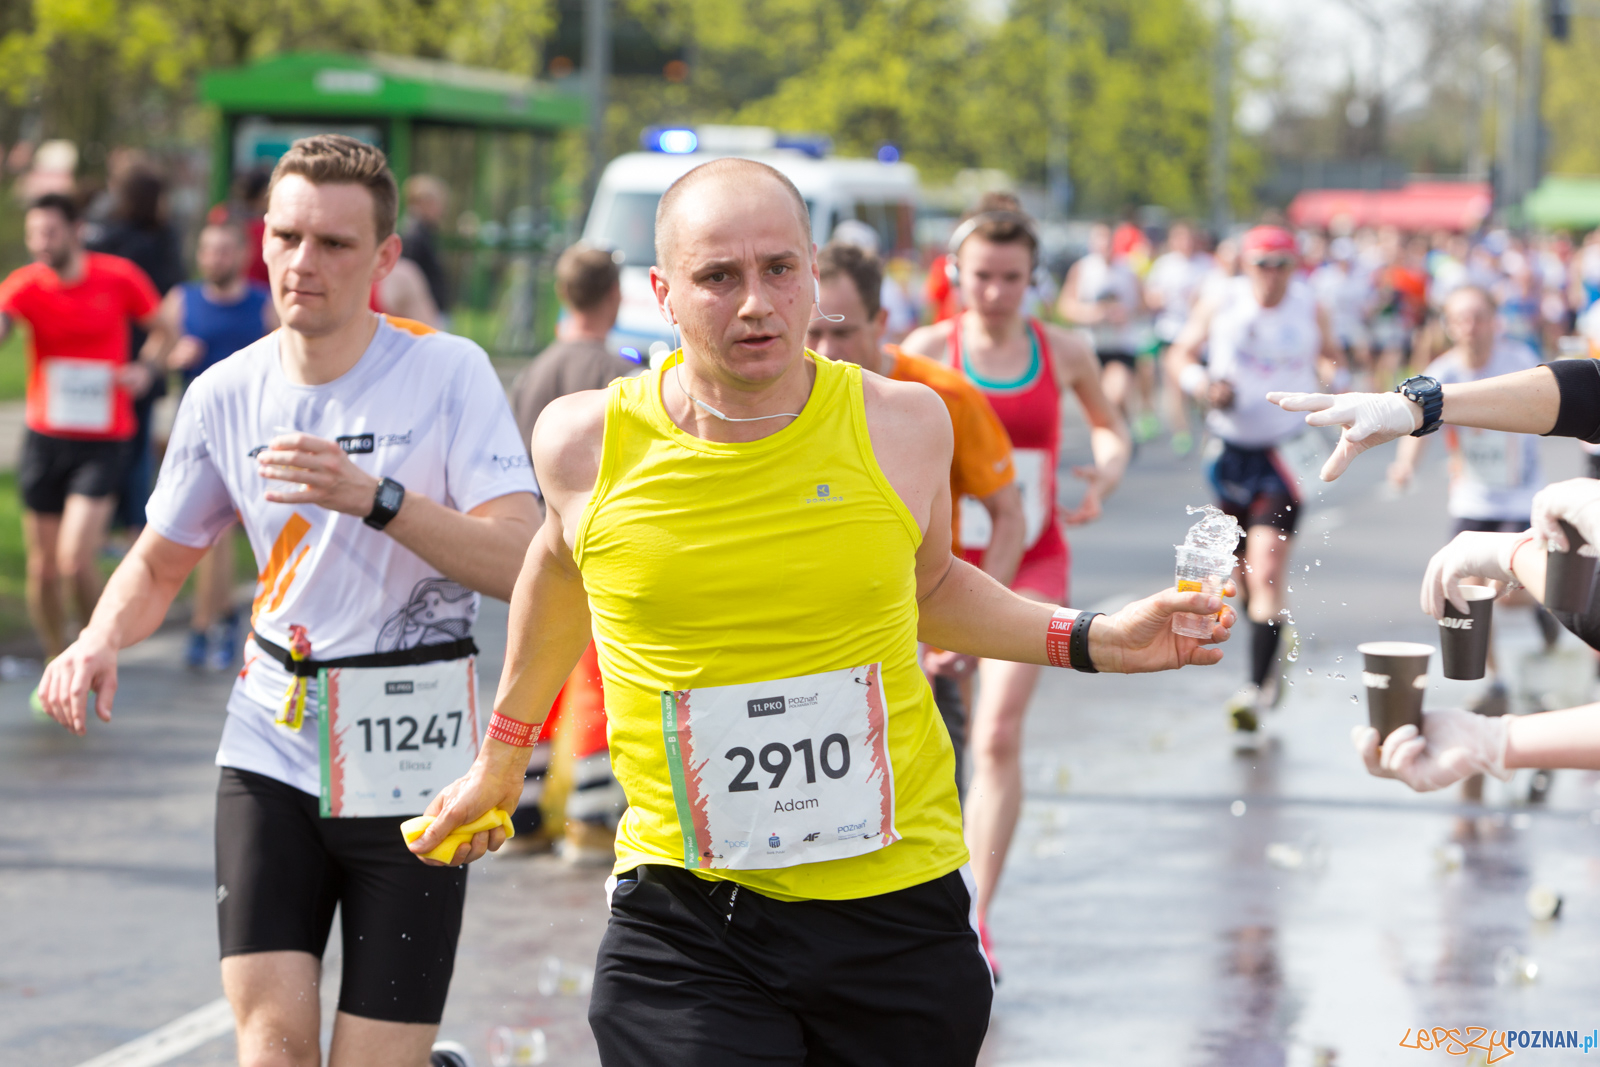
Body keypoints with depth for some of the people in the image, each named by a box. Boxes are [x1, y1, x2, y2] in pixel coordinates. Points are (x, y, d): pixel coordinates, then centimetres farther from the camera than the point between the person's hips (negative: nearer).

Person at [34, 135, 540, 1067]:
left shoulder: (448, 372, -7)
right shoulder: (227, 394, 4)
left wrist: (372, 497, -27)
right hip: (272, 753, 3)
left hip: (414, 767, -3)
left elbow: (523, 564, -17)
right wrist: (104, 639, -3)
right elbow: (161, 562, 18)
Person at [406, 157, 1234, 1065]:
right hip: (687, 916, -1)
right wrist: (505, 748, 28)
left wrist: (1093, 641, 7)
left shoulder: (902, 423, -2)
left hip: (896, 908, 1)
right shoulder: (587, 443, -5)